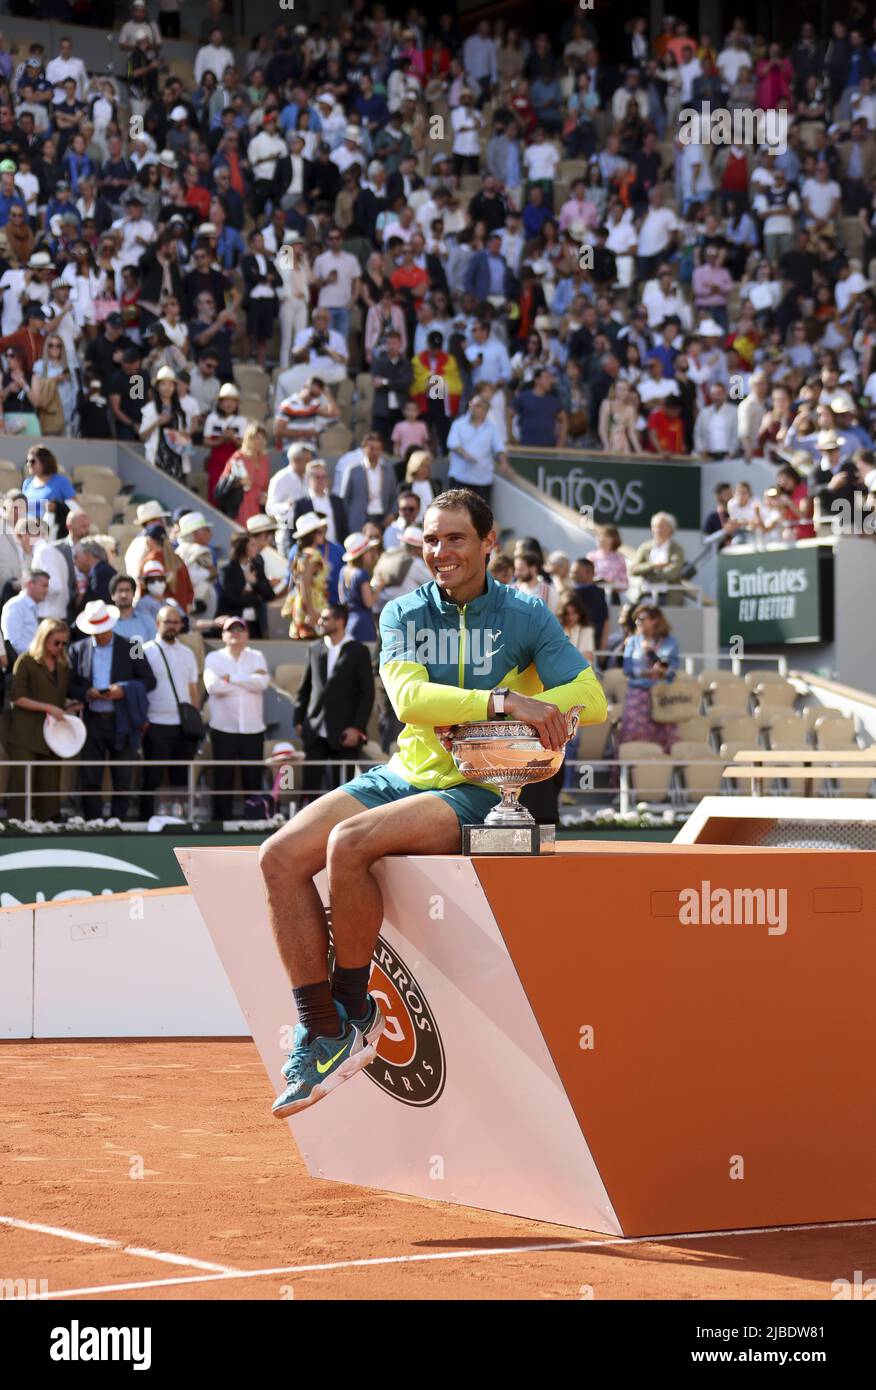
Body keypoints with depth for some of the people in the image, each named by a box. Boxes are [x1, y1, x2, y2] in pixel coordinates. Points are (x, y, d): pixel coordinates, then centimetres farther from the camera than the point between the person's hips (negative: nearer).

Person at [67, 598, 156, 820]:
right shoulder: (78, 650, 7)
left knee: (122, 782, 3)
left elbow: (149, 681, 2)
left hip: (122, 723, -1)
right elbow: (70, 686, 8)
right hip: (92, 721, 1)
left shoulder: (130, 648, 2)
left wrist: (124, 690, -14)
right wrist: (87, 693, -13)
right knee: (89, 781, 1)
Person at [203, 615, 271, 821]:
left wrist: (231, 679, -10)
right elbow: (212, 685, -13)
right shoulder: (213, 658, 5)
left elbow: (263, 682, -9)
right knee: (223, 780, 1)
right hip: (223, 728, -1)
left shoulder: (257, 657, 10)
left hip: (253, 728, 1)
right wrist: (248, 681, -7)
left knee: (253, 780, 2)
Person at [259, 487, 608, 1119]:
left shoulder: (525, 616, 2)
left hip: (473, 793, -5)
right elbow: (408, 696, -9)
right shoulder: (402, 614, 9)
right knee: (280, 858, -18)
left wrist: (465, 722, -18)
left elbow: (591, 699, -9)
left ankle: (354, 1009, -12)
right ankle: (322, 1034, -16)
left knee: (349, 844, -31)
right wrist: (499, 700, -27)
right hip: (397, 777, 5)